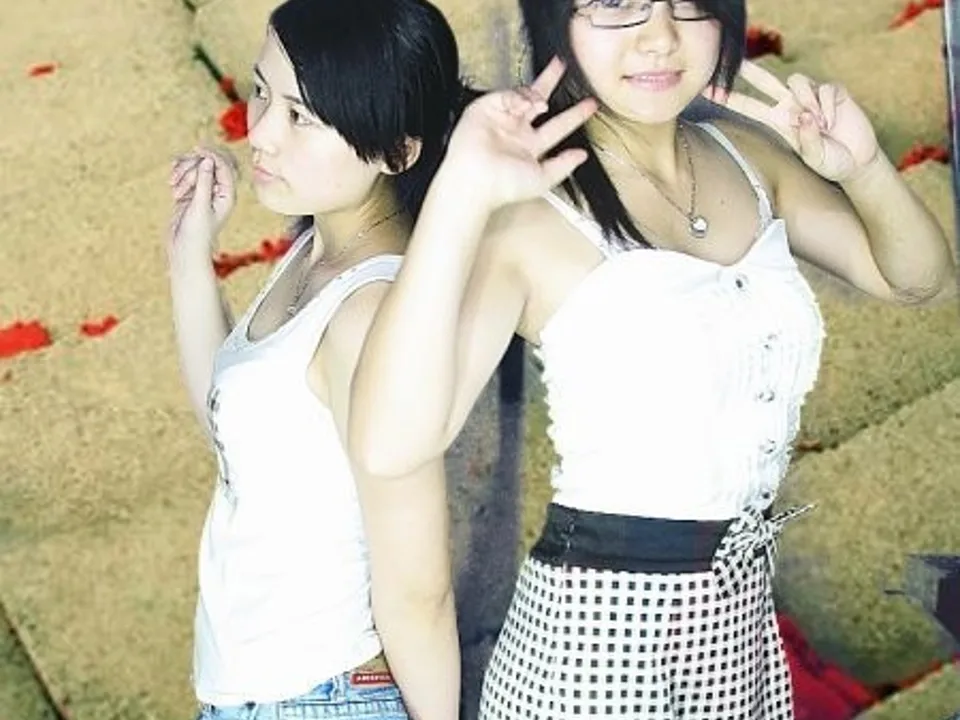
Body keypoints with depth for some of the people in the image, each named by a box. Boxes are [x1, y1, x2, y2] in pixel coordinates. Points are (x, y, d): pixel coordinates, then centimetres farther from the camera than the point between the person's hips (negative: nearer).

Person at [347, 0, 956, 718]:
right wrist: (461, 193, -34)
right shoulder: (529, 215, -17)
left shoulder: (748, 155, 2)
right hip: (599, 624, -6)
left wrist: (864, 167, -7)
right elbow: (391, 444, -29)